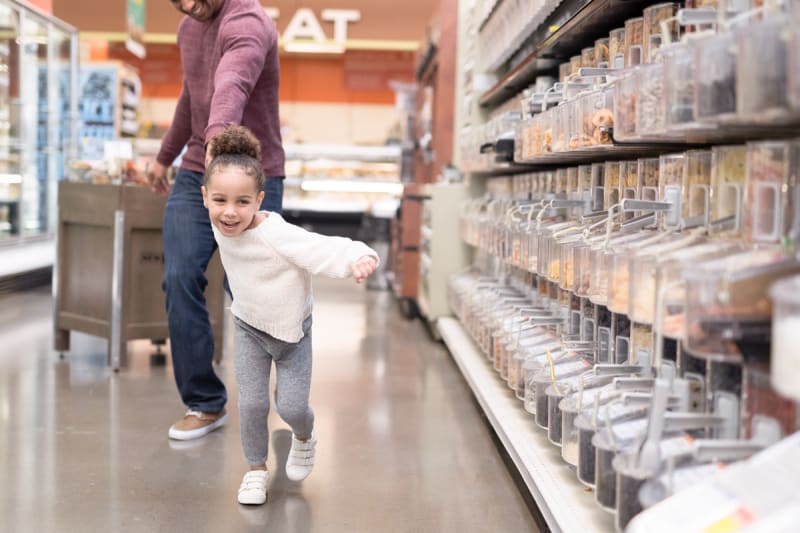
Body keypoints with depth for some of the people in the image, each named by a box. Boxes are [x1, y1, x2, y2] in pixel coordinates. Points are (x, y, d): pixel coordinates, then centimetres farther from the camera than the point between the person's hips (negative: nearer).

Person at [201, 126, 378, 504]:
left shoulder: (277, 235, -36)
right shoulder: (220, 226, -18)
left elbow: (326, 249, -48)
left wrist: (359, 257, -67)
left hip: (291, 329, -4)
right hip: (248, 327, 4)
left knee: (291, 406, -1)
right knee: (252, 404, 0)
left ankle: (304, 438, 36)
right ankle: (257, 469, 23)